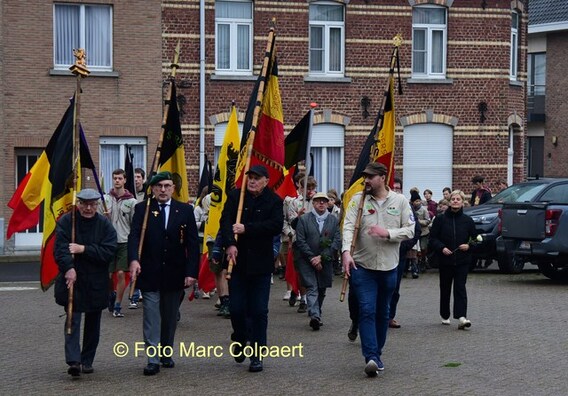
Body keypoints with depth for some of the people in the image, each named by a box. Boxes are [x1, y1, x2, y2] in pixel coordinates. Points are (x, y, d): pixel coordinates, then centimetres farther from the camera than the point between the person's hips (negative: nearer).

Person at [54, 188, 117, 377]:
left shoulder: (104, 224, -1)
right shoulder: (66, 222, -3)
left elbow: (109, 251, -12)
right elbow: (60, 248, -14)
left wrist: (83, 249, -18)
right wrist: (69, 268, -29)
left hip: (96, 282, 2)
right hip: (73, 278, -2)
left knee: (93, 323, 10)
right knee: (73, 319, -10)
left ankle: (87, 361, 21)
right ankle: (74, 361, -15)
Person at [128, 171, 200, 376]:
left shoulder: (185, 210, 4)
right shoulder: (142, 209, 1)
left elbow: (192, 243, 1)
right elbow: (134, 236, -11)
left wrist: (191, 272, -7)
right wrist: (134, 259, -29)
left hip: (175, 274, 2)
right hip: (149, 274, -2)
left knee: (170, 317, 13)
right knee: (151, 317, -3)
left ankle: (166, 354, 27)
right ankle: (153, 359, -1)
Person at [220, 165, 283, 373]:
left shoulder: (274, 201, 0)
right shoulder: (235, 196, 4)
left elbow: (276, 225, -14)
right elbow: (226, 221, -7)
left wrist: (247, 229, -17)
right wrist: (230, 244, -24)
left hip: (261, 263, -1)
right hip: (238, 260, 1)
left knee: (259, 311, 1)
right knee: (236, 308, 3)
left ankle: (257, 354, 10)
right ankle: (239, 338, 33)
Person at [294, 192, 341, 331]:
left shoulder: (334, 220, 4)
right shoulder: (303, 219, 0)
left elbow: (337, 242, -2)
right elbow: (300, 241, -5)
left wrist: (321, 257, -10)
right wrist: (312, 258, -11)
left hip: (326, 261, 3)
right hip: (307, 261, -2)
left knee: (321, 290, 9)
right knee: (312, 288, -13)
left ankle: (316, 315, 24)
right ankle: (315, 316, -24)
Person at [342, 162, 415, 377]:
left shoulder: (400, 201, 1)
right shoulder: (357, 200, -2)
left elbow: (410, 230, -2)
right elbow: (348, 227, -13)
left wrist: (387, 233, -19)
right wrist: (346, 251, -29)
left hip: (389, 267, 2)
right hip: (363, 266, -2)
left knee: (382, 313, 13)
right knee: (367, 311, -11)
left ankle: (376, 354, 28)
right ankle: (371, 357, -14)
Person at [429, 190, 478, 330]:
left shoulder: (468, 220, 4)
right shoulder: (440, 219, 1)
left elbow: (475, 239, 11)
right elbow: (433, 238, 1)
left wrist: (469, 246, -9)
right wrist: (442, 248, -15)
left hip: (462, 260, -1)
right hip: (445, 260, 1)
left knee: (460, 287, -9)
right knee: (445, 288, 11)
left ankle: (461, 316, -18)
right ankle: (445, 316, 26)